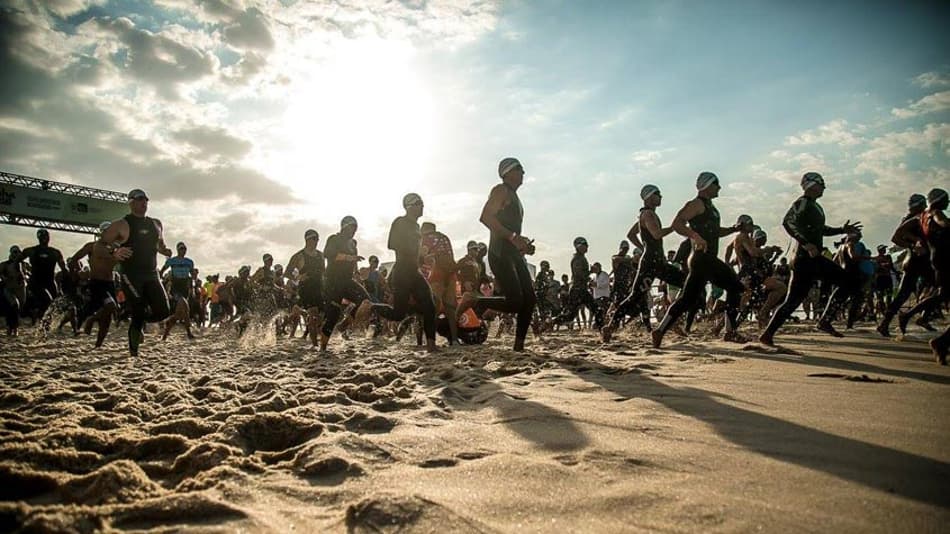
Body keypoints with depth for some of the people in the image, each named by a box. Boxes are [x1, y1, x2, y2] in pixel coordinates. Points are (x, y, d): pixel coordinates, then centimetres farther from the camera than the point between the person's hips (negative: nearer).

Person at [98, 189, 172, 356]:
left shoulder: (156, 224, 13)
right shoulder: (121, 225, -3)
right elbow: (100, 244, -2)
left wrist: (166, 251, 4)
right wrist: (114, 253, -22)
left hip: (151, 275, 5)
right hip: (131, 277, -5)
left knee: (163, 311, -6)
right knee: (138, 313, -6)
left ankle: (140, 322, 27)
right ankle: (134, 349, 14)